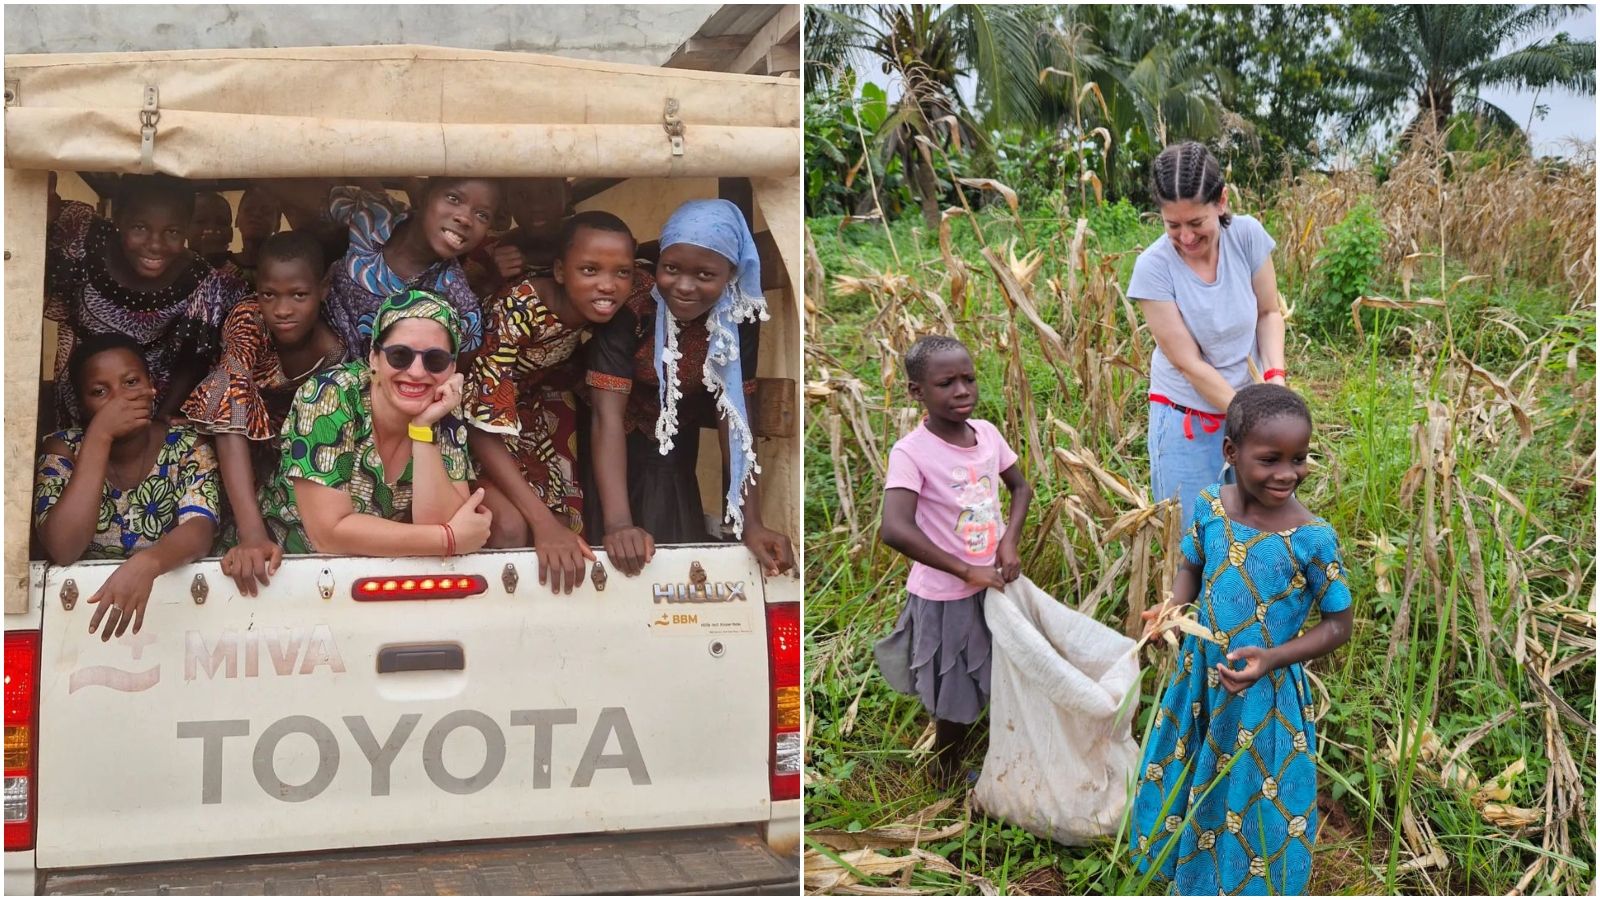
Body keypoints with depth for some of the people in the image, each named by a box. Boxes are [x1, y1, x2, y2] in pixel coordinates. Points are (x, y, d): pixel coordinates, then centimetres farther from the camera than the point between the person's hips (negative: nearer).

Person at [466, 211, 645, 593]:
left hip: (539, 400, 6)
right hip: (482, 415, -6)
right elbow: (486, 426, -34)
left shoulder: (635, 292, -24)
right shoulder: (517, 310, -37)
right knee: (510, 526, -25)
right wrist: (544, 522, -42)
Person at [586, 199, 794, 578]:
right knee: (617, 562, -1)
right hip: (616, 455, -3)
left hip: (677, 456, 3)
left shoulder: (738, 320, -17)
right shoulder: (629, 313, -28)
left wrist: (751, 522, -26)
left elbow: (735, 414, -17)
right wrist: (618, 522, -44)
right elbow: (607, 416, -33)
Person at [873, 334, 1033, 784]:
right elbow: (895, 530, -34)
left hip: (995, 582, 6)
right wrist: (967, 571, -27)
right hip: (947, 596, -6)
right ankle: (947, 783, 32)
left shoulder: (987, 433, -5)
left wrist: (1010, 541, -7)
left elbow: (1021, 487, 11)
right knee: (957, 702, 9)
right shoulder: (910, 453, -24)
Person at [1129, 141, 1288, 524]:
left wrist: (1275, 376, -13)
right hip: (1186, 421, -2)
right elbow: (1190, 364, -17)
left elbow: (1269, 312, 4)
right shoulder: (1153, 267, -18)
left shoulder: (1248, 236, -11)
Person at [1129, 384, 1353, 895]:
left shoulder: (1312, 539, -21)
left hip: (1265, 697, -4)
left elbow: (1338, 626, -12)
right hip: (1200, 682, 4)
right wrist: (1175, 607, -13)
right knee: (1189, 790, 24)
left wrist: (1272, 658, -25)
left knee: (1255, 812, 14)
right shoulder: (1210, 508, -10)